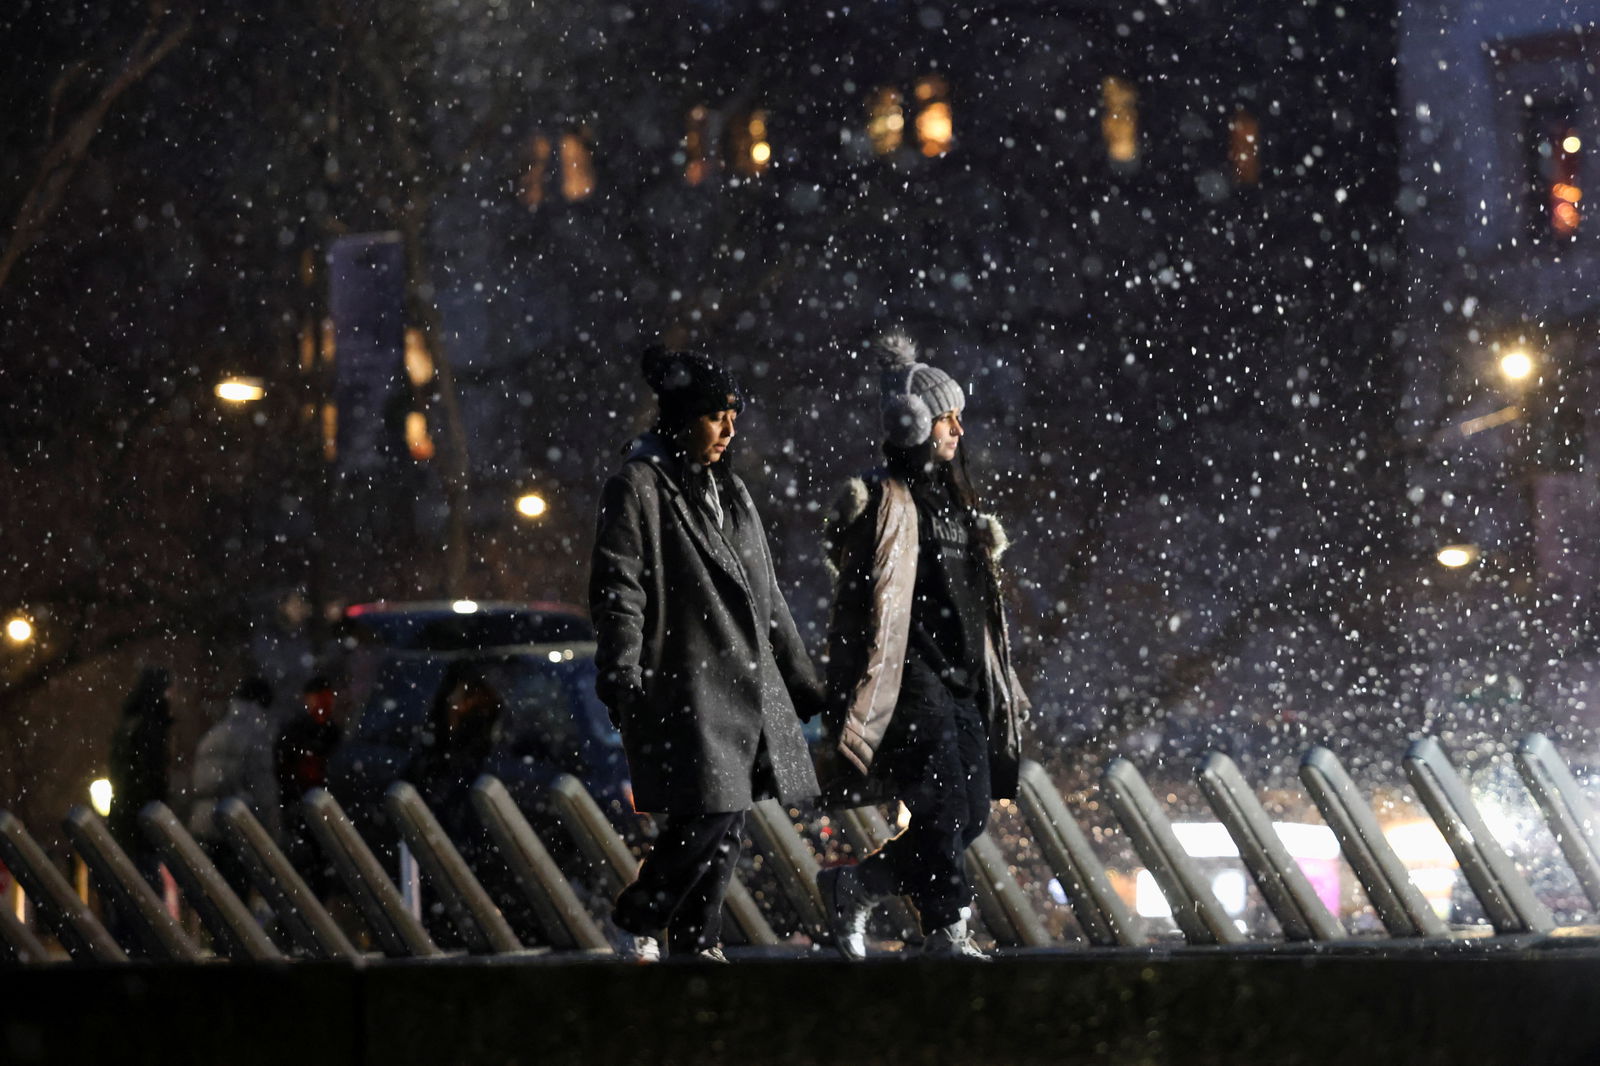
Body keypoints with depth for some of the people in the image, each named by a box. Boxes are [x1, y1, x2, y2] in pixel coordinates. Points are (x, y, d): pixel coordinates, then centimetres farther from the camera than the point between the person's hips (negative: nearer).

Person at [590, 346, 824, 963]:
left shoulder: (728, 491, 19)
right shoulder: (639, 488, -4)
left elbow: (765, 594, 23)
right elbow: (618, 591, -10)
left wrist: (800, 680, 22)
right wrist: (621, 676, -21)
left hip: (746, 680, 7)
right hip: (684, 683, -7)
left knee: (727, 819, 4)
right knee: (706, 812, -14)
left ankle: (697, 942, 12)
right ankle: (640, 919, 5)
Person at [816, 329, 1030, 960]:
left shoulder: (953, 497, 19)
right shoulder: (889, 500, -8)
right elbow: (873, 599, -15)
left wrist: (1000, 685, 22)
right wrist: (866, 693, -21)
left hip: (964, 677, 9)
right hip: (915, 677, -9)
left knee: (971, 813, 4)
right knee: (942, 809, -13)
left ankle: (853, 887, 14)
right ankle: (948, 931, -3)